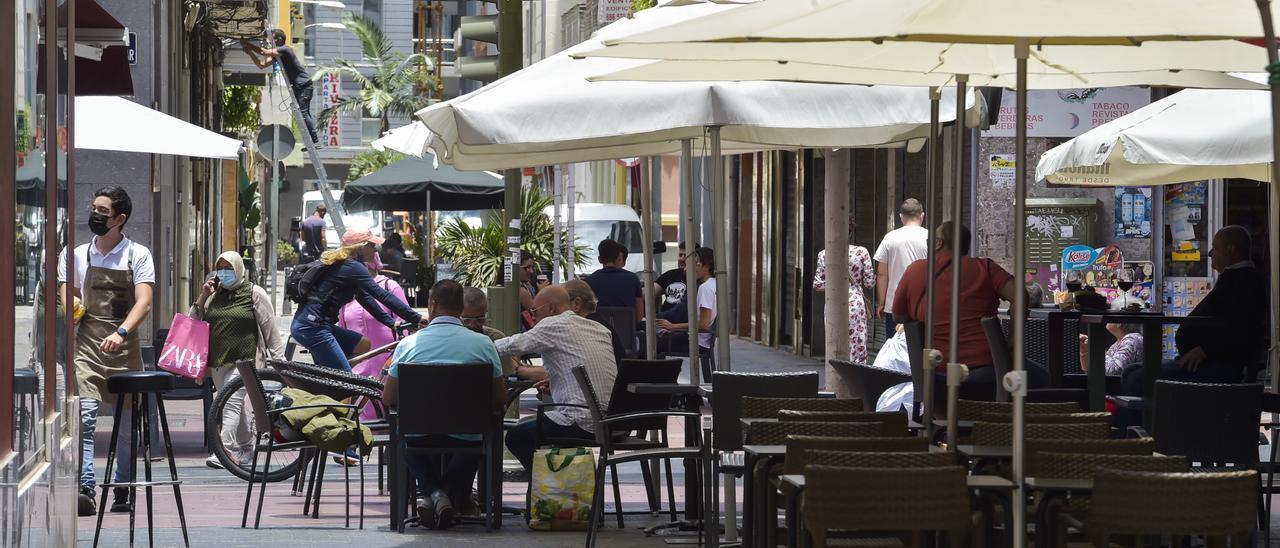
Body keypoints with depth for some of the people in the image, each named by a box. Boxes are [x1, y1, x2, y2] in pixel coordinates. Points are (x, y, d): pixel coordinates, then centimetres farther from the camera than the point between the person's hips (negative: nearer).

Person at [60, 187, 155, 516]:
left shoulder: (138, 255, 4)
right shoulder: (76, 255, 11)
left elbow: (144, 303, -7)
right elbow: (68, 303, 10)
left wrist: (121, 333, -24)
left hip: (124, 348, 0)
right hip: (87, 346, 0)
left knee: (127, 422, 6)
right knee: (84, 417, -15)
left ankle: (122, 490, 20)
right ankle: (84, 490, -22)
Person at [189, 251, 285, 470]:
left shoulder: (254, 294, 1)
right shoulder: (214, 295, 15)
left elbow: (270, 329, 2)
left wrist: (278, 358, -1)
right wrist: (202, 298, 1)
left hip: (244, 360, -6)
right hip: (218, 362, 6)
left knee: (232, 403, -19)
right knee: (233, 406, 13)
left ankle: (225, 449, -29)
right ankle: (246, 446, 27)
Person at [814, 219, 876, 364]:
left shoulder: (824, 254, -2)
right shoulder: (862, 252, -5)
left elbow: (818, 285, -1)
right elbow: (869, 282, -2)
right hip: (856, 302, -1)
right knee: (858, 353, 4)